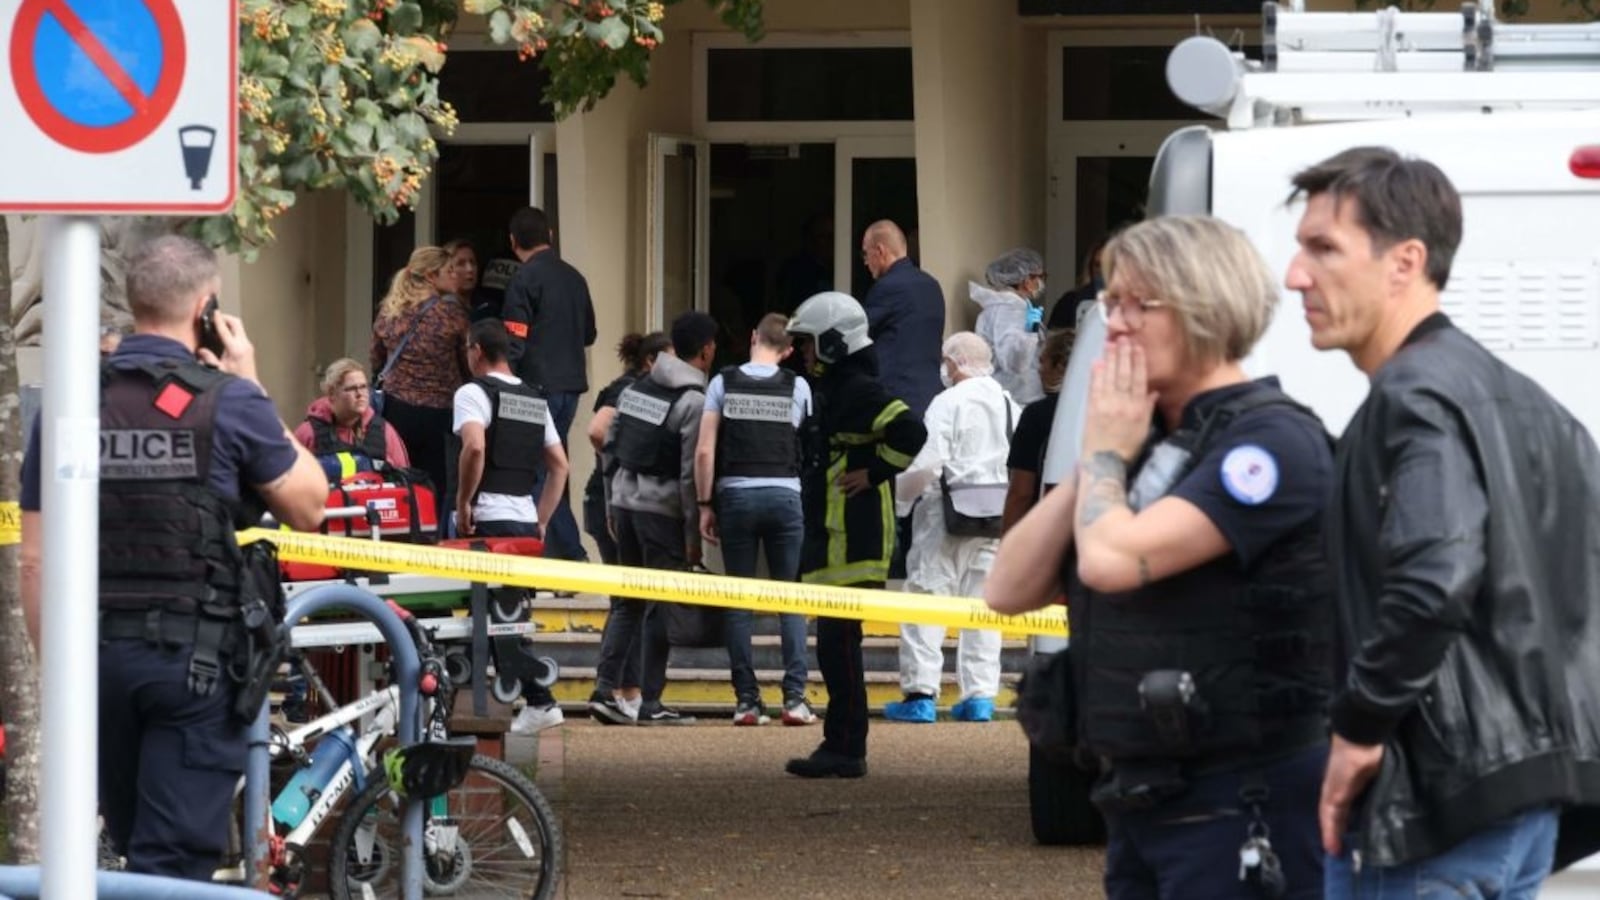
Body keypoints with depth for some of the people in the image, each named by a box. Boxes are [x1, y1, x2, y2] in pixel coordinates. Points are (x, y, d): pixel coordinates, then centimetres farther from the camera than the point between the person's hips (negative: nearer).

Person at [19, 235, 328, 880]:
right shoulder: (229, 403, -9)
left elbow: (36, 560, 2)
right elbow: (308, 507, 4)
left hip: (97, 652, 4)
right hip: (196, 655, -4)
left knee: (133, 851, 18)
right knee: (175, 860, -3)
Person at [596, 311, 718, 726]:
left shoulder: (636, 388, 10)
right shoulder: (693, 401, -12)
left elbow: (611, 444, 13)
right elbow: (690, 473, -15)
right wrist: (693, 534, -10)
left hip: (624, 499, 7)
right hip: (662, 509, -7)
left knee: (627, 600, 15)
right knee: (660, 606, 0)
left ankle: (604, 687, 5)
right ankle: (650, 703, 2)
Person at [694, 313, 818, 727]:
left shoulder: (723, 383, 1)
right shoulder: (797, 387, 2)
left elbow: (704, 451, -3)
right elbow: (807, 447, 4)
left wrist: (705, 505, 3)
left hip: (736, 494, 0)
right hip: (785, 495, 0)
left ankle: (746, 700, 2)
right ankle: (795, 697, -3)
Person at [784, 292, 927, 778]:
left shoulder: (859, 391, -14)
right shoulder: (831, 390, 19)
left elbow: (910, 431, -28)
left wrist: (873, 473, -19)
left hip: (853, 544, -11)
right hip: (831, 541, 11)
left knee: (839, 643, -10)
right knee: (833, 643, 12)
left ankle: (846, 750, -9)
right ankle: (839, 746, 16)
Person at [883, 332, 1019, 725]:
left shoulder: (949, 402, -9)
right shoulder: (1010, 406, 10)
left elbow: (926, 462, -15)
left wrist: (899, 492, 0)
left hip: (949, 515, -6)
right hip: (997, 512, 6)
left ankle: (920, 694, -7)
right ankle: (979, 695, 7)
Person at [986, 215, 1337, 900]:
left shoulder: (1271, 440, -12)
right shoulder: (1146, 444, 14)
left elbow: (1112, 559, -24)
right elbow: (1009, 590, 9)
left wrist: (1104, 453, -4)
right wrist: (1100, 459, 1)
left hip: (1241, 811, -9)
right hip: (1140, 800, 9)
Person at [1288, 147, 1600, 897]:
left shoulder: (1417, 399, -14)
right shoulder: (1509, 394, 16)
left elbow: (1433, 581, -30)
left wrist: (1360, 725, -18)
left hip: (1441, 805, -10)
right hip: (1527, 782, 10)